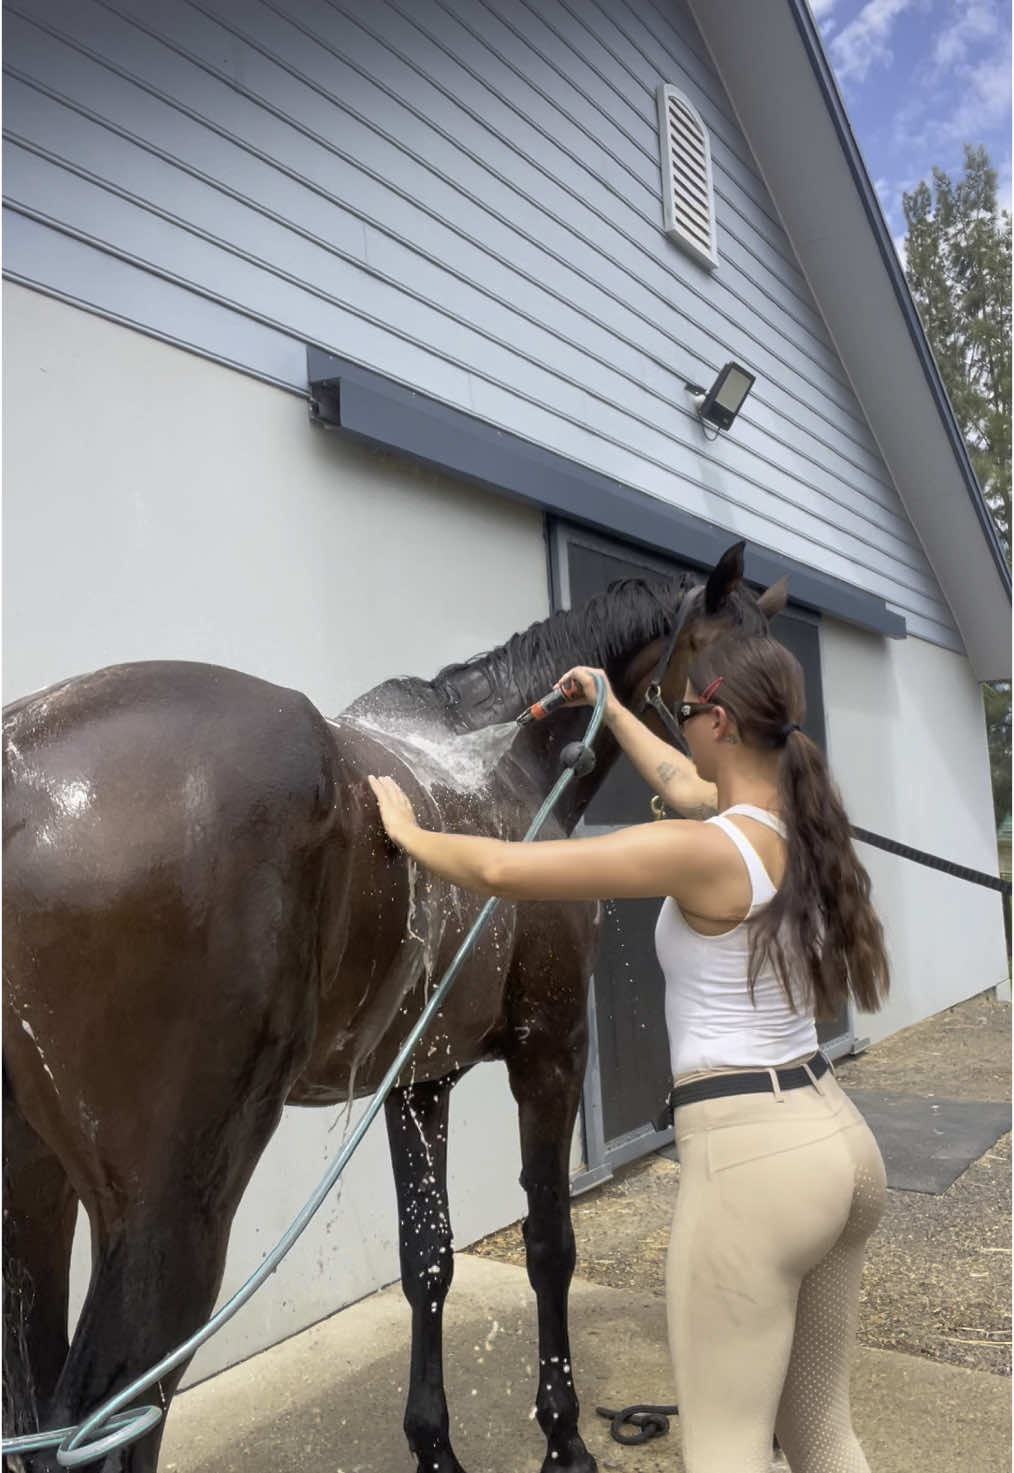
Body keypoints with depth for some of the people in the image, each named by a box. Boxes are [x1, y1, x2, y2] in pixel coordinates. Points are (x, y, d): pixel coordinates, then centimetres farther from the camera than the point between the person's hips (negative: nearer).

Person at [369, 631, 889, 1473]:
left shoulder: (703, 852, -20)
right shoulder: (800, 826, 5)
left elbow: (503, 871, -20)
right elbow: (685, 785, 24)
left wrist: (408, 832, -2)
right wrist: (610, 707, 36)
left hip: (751, 1156, -9)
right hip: (838, 1137, 9)